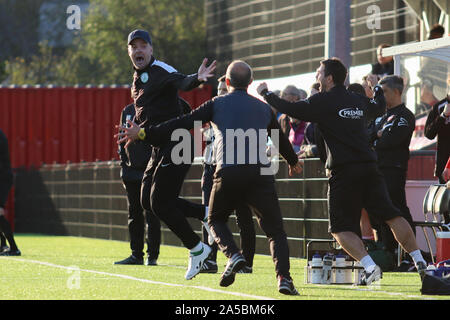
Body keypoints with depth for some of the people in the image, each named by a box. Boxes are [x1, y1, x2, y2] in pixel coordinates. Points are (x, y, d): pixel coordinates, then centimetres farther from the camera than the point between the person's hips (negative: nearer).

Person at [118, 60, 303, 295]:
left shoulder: (218, 104, 10)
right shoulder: (264, 108, 19)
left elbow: (183, 124, 3)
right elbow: (281, 141, 33)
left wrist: (145, 132, 7)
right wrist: (293, 162, 54)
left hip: (228, 172, -1)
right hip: (260, 173, 1)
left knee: (216, 220, 23)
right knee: (275, 230, 9)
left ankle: (233, 255, -5)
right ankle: (283, 276, -13)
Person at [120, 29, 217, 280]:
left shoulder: (160, 71, -12)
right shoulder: (138, 79, 18)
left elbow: (180, 82, -34)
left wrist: (197, 79, -54)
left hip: (176, 145, -10)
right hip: (160, 149, 10)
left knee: (160, 204, -11)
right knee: (148, 200, 8)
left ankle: (196, 249, 2)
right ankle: (205, 213, 14)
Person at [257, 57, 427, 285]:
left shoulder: (322, 102, -4)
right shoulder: (358, 101, 15)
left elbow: (290, 109, -6)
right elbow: (379, 108, 36)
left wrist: (265, 93, 10)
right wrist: (377, 88, 56)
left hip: (344, 172, -5)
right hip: (370, 168, 5)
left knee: (340, 228, 1)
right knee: (391, 215, 7)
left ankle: (370, 267, -15)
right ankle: (419, 261, 3)